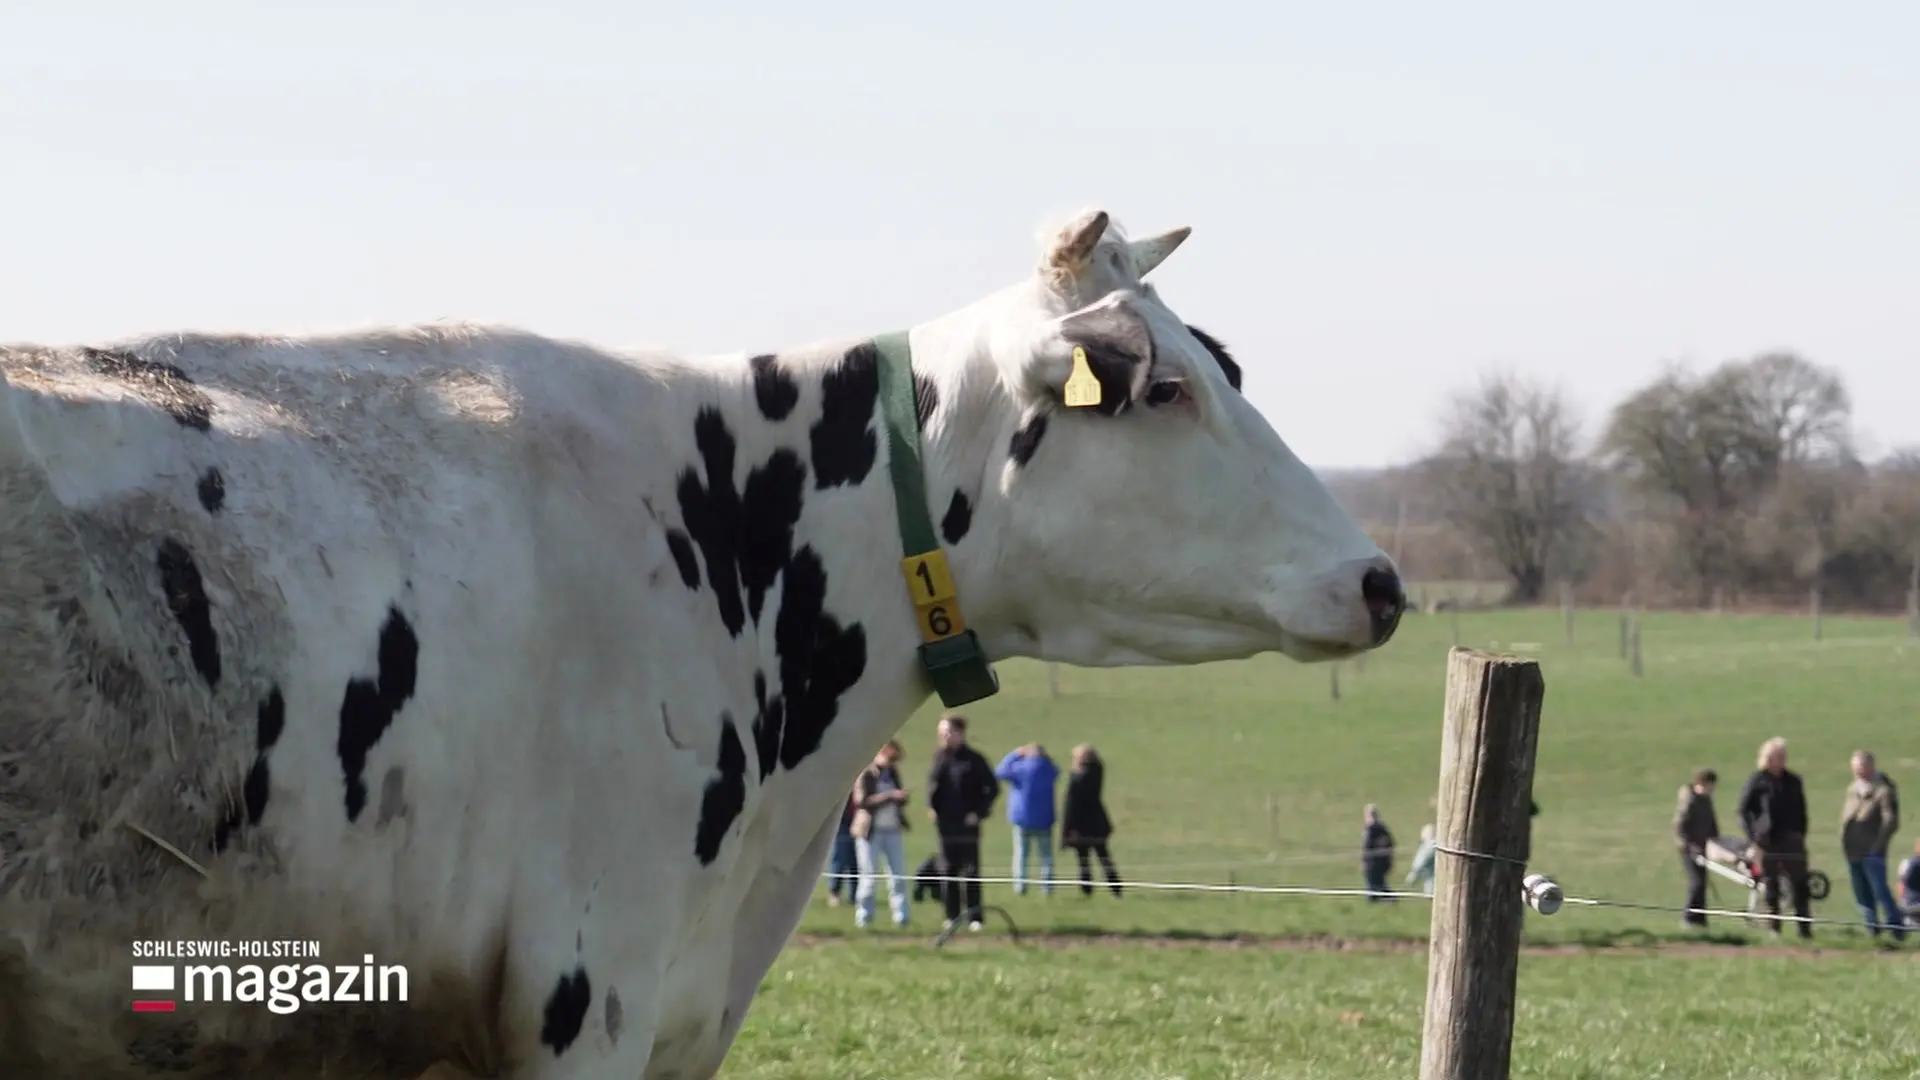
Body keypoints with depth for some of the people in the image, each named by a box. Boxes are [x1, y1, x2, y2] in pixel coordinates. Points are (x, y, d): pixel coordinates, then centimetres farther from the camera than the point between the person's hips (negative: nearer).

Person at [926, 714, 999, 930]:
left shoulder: (973, 760, -7)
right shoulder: (940, 757, 6)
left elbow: (993, 788, -4)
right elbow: (932, 783, 19)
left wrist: (980, 812, -10)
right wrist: (931, 807, 5)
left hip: (967, 823, -4)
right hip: (945, 823, 4)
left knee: (970, 872, -1)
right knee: (948, 872, 7)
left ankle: (974, 917, 3)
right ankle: (951, 916, 13)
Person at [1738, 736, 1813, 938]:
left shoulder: (1793, 781, 9)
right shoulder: (1757, 781, -1)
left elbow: (1801, 810, 16)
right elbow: (1744, 810, 1)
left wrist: (1800, 834, 4)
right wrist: (1753, 836, -7)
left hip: (1792, 839, 3)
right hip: (1768, 842, -3)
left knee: (1799, 885, 0)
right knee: (1770, 887, 3)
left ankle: (1805, 928, 2)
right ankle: (1774, 928, 9)